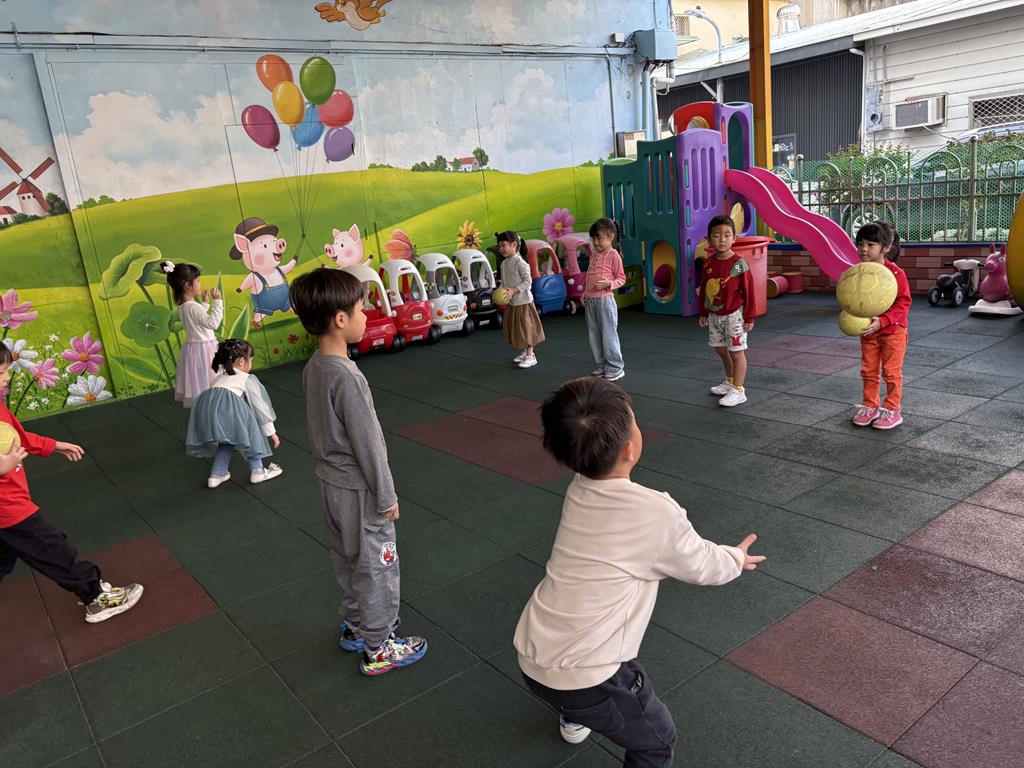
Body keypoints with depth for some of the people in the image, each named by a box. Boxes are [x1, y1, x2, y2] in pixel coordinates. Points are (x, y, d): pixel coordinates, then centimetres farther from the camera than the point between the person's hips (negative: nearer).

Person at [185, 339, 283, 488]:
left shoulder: (219, 377, 38)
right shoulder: (248, 379, 21)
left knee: (227, 438, 29)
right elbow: (260, 407, 24)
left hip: (204, 407, 6)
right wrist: (272, 433, 32)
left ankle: (217, 474, 27)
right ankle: (257, 471, 21)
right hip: (227, 405, -6)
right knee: (251, 429, 17)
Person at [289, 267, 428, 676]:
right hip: (359, 490, -9)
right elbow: (367, 444, -23)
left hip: (332, 483, 9)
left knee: (348, 562, 23)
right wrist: (387, 496, -13)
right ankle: (377, 647, 21)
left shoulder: (313, 367, 0)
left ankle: (355, 626, 40)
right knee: (376, 566, 7)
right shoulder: (346, 377, -27)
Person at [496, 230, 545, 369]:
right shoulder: (503, 264, 7)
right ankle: (523, 351, 30)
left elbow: (528, 281, -20)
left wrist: (514, 290, -24)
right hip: (511, 302, 8)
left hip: (523, 301, -8)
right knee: (515, 328, 15)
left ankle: (531, 356, 6)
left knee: (526, 328, -2)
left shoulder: (520, 262, -18)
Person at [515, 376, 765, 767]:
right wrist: (736, 558, 20)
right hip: (581, 674, -7)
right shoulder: (655, 513, -21)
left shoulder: (579, 492, -2)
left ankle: (574, 719, 65)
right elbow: (701, 566, -2)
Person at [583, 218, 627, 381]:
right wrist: (584, 293, 14)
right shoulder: (594, 255, 14)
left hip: (605, 300, -8)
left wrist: (609, 284, -23)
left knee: (608, 335, -5)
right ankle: (602, 366, 21)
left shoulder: (614, 255, -7)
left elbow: (621, 278, -7)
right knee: (594, 336, 11)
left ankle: (616, 368, 5)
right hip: (590, 301, 8)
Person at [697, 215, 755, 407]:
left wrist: (749, 318, -11)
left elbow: (748, 292, -12)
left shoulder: (739, 264, -15)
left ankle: (738, 391, 6)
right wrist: (703, 313, 12)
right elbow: (703, 289, 10)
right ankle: (730, 381, 36)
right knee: (721, 349, 17)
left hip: (734, 314, -6)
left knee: (736, 351, 0)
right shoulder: (708, 263, 0)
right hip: (714, 315, 6)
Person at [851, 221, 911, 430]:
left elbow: (903, 303, -17)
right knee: (868, 371, 13)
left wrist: (881, 321, -28)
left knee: (891, 371, 5)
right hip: (867, 332, 5)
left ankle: (892, 409, 17)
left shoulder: (896, 274, -18)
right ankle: (870, 406, 26)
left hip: (892, 331, -5)